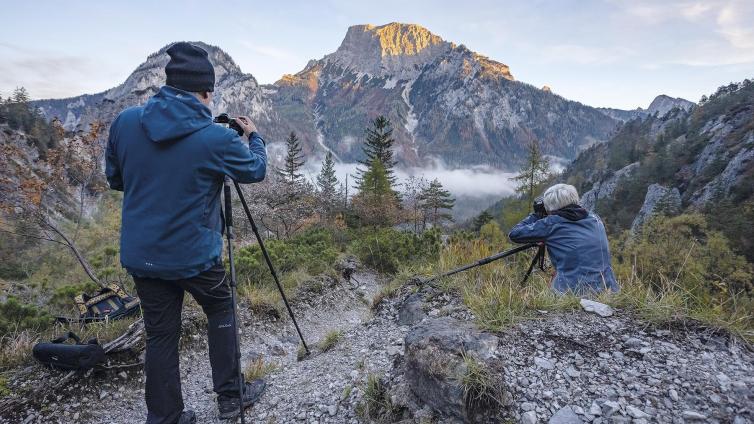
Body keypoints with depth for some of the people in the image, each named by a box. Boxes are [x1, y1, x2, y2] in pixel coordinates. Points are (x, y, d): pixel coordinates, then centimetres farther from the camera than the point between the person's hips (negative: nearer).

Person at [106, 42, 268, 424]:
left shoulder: (125, 121, -4)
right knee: (221, 312, 20)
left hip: (140, 255, 4)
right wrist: (254, 137, 18)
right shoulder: (216, 138, -17)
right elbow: (256, 170, 1)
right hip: (194, 255, -4)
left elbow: (114, 179, 10)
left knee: (160, 334, 15)